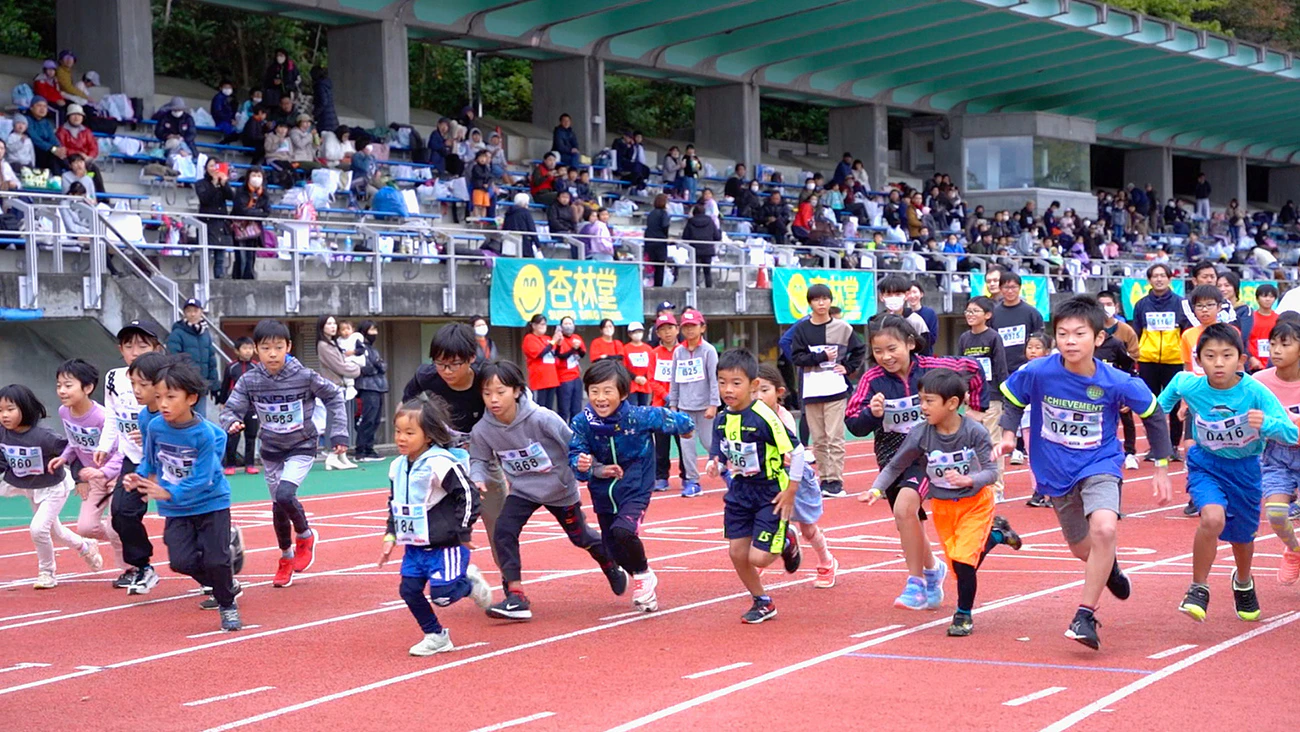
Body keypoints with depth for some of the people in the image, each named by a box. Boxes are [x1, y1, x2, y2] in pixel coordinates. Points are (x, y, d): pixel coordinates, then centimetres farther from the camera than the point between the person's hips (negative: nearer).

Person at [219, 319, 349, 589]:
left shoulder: (304, 376, -17)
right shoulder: (250, 381, -12)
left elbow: (333, 396, -4)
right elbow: (231, 409, -8)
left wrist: (338, 434, -4)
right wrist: (232, 423, -32)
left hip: (301, 447, -3)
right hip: (271, 451, 3)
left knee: (285, 495, -23)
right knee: (278, 506, 9)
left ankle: (305, 535, 7)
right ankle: (286, 557, 33)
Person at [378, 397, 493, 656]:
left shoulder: (440, 464, -20)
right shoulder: (397, 467, 5)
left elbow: (469, 495, -17)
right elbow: (394, 505, 20)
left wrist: (462, 532, -13)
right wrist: (391, 536, 12)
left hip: (445, 545, -7)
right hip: (414, 546, 7)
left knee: (441, 595, -12)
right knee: (408, 590, 2)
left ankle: (470, 583, 21)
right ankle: (435, 636, 20)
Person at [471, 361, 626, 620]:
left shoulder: (541, 418, -29)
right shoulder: (482, 430, -19)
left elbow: (574, 445, -20)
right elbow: (478, 459, -2)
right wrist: (477, 480, -21)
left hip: (559, 488, -3)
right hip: (523, 490, 3)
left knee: (579, 535, 15)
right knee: (503, 532, -19)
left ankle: (611, 567, 48)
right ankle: (516, 597, -13)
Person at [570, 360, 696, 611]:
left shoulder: (639, 417, -19)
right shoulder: (581, 424, -15)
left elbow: (670, 419, -1)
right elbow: (573, 455, -14)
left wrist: (686, 426, 19)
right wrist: (581, 465, -38)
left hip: (635, 489, -4)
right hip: (603, 492, 4)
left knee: (623, 531, -29)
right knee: (615, 551, 11)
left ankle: (643, 575, 0)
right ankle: (645, 585, 41)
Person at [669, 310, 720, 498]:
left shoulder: (708, 350, -4)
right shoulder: (678, 352, 8)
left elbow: (714, 378, -7)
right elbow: (675, 380, 12)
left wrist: (713, 405, -12)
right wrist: (673, 404, 10)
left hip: (704, 405, -4)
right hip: (685, 407, 4)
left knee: (709, 442, -2)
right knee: (687, 444, 0)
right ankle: (692, 481, 6)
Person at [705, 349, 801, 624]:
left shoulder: (765, 418, -23)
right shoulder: (722, 419, -2)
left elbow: (796, 453, -19)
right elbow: (719, 453, 11)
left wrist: (791, 492, -14)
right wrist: (715, 465, -12)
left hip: (771, 494, -6)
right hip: (740, 493, 7)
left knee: (759, 558, -10)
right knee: (737, 553, 6)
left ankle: (786, 543, 25)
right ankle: (762, 603, 27)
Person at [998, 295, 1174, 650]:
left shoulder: (1116, 383, -19)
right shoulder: (1038, 373, -18)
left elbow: (1153, 415, -1)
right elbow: (1013, 399, 5)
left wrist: (1161, 466, 3)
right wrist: (1008, 434, -11)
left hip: (1099, 464, -2)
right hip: (1055, 471, 2)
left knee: (1103, 529, -30)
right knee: (1082, 549, 16)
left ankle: (1085, 616, -16)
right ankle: (1109, 567, 55)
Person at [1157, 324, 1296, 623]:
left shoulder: (1255, 392, -29)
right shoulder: (1188, 385, -23)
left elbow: (1292, 434, -33)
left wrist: (1266, 424, -50)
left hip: (1245, 467, 1)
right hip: (1206, 464, -1)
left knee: (1242, 536, 18)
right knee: (1213, 519, -28)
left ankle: (1243, 583, 53)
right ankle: (1198, 589, -7)